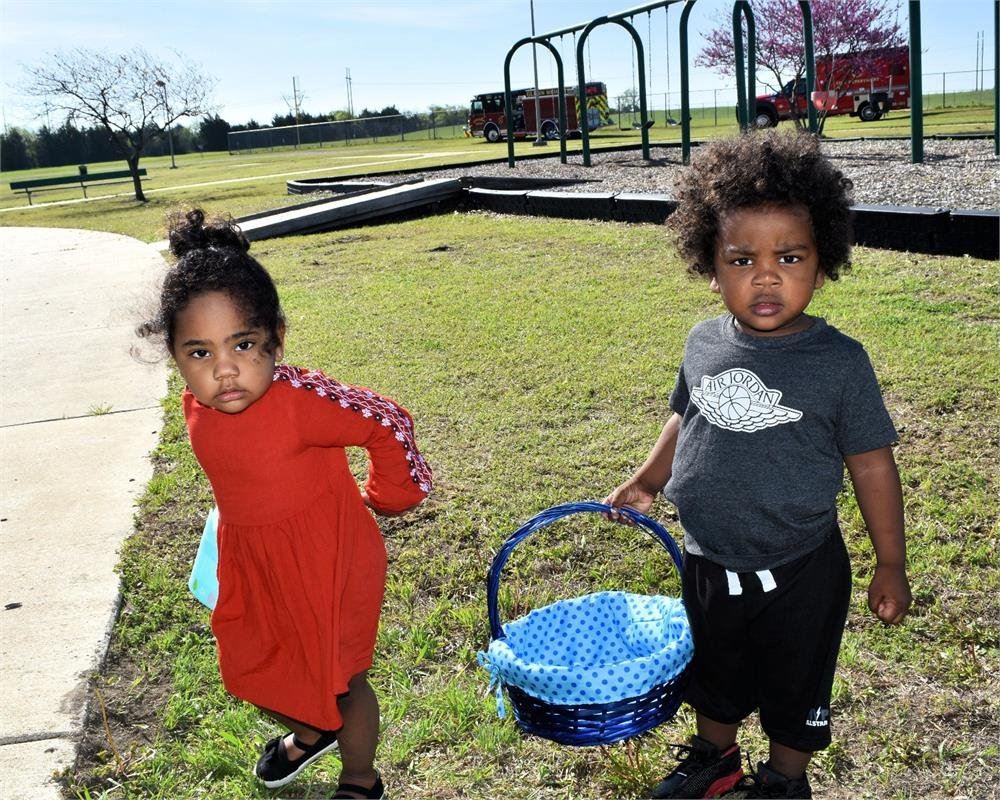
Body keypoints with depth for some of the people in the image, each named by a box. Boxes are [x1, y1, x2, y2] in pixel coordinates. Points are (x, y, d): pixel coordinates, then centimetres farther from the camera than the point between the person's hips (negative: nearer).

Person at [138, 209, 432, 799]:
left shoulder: (300, 399, -33)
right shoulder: (199, 408, -11)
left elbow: (389, 423, -24)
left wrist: (389, 496, -10)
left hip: (330, 565, -7)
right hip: (250, 565, 7)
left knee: (339, 678, 14)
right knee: (253, 669, 25)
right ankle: (310, 733, 57)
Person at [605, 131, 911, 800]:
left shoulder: (839, 361, -19)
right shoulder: (705, 345, -8)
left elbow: (871, 463, -12)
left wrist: (891, 563, -7)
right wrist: (646, 482, 14)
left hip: (799, 574, -4)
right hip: (708, 563, 4)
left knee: (793, 692, 19)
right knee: (715, 676, 27)